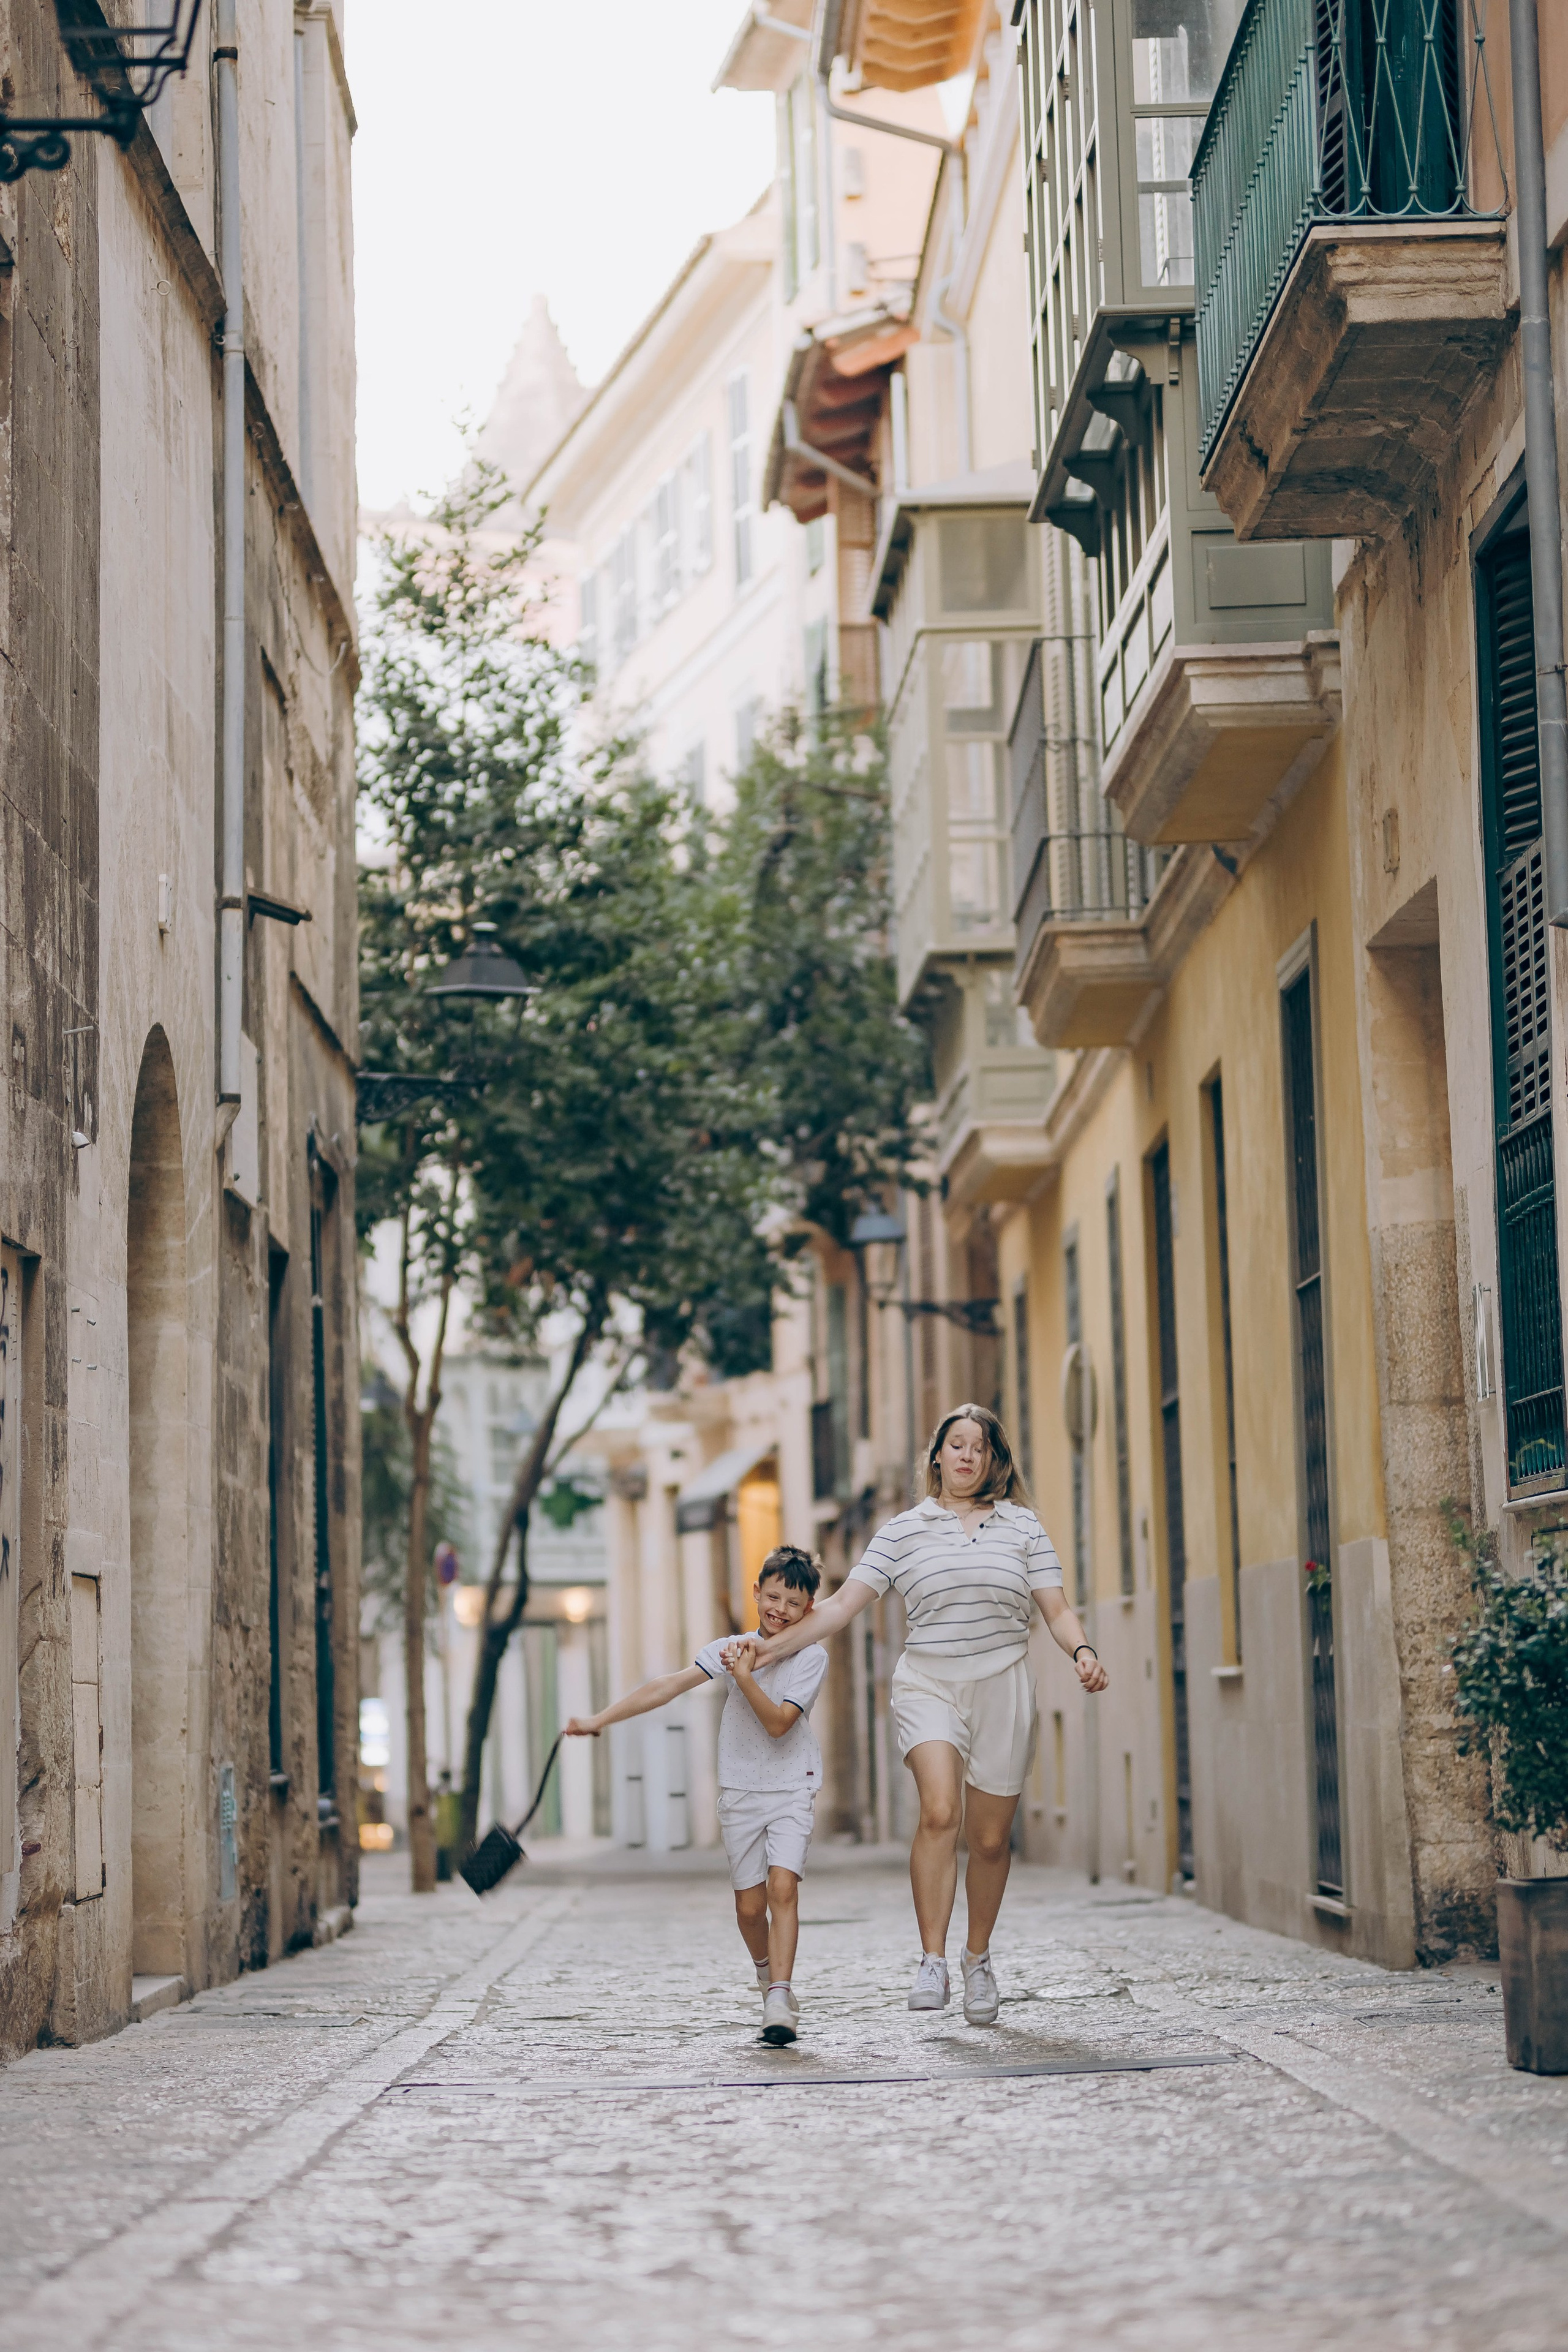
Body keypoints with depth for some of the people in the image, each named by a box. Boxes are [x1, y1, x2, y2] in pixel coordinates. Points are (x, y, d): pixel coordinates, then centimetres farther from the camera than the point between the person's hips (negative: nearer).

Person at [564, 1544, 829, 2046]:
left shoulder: (812, 1657, -5)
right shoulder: (731, 1648, 2)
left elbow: (778, 1723, -15)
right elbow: (667, 1687, -4)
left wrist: (744, 1677, -27)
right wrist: (600, 1719, -10)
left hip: (791, 1790, -3)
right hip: (740, 1792, 3)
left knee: (782, 1886, -20)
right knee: (749, 1904, 4)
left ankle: (779, 1998, -22)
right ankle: (767, 1970, 32)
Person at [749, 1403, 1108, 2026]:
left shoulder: (1023, 1526, 10)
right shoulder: (903, 1531, 8)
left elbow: (1056, 1609, 7)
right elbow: (844, 1604, 5)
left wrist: (1082, 1652, -13)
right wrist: (782, 1643, -5)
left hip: (1002, 1692, 1)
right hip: (927, 1686, -1)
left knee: (990, 1838, 4)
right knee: (939, 1813, -23)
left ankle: (978, 1957, 26)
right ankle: (931, 1961, -20)